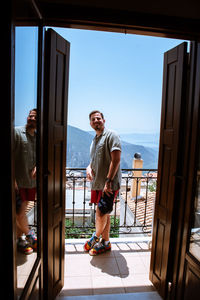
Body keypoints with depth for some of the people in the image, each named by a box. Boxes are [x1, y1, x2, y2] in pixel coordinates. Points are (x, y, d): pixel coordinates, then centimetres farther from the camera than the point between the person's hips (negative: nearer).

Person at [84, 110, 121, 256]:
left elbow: (116, 159, -19)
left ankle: (96, 237, 24)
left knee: (101, 213, -1)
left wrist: (108, 181, -22)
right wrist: (89, 167, 2)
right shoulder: (95, 139, 17)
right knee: (104, 214, 16)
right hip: (97, 183, 8)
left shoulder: (111, 135, -10)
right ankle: (105, 242, 31)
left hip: (109, 184, -8)